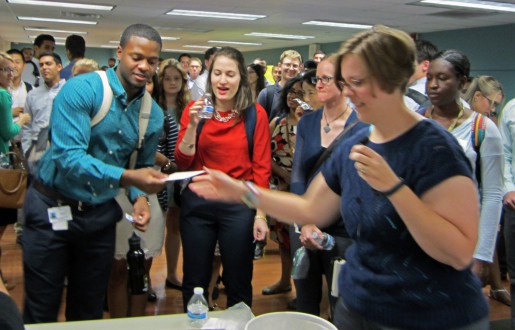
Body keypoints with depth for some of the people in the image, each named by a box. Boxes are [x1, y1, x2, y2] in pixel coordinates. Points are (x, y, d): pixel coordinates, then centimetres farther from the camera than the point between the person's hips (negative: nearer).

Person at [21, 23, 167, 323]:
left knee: (89, 311, 17)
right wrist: (126, 177, -37)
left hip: (101, 216, 5)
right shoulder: (81, 90, -17)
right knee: (41, 314, 8)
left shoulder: (154, 115, 0)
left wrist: (140, 198, -10)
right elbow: (68, 157, -26)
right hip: (52, 209, -4)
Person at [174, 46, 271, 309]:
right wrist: (193, 124, -16)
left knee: (238, 283, 11)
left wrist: (260, 214, -8)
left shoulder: (255, 114, -3)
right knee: (194, 282, 13)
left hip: (239, 204, -1)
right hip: (197, 202, 2)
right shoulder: (194, 109, 1)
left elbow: (261, 167, -4)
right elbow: (182, 163, -3)